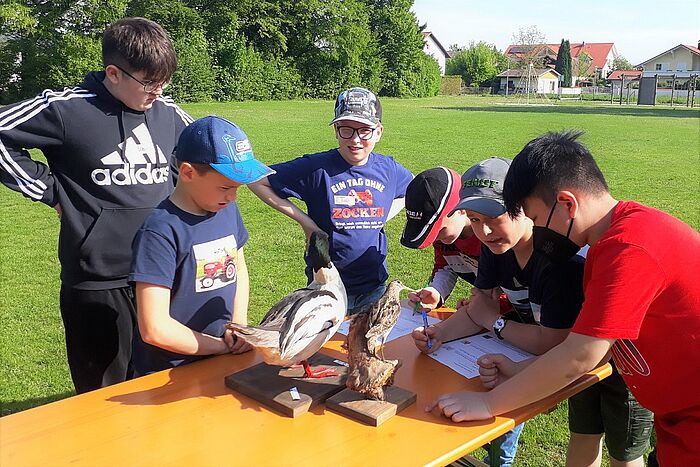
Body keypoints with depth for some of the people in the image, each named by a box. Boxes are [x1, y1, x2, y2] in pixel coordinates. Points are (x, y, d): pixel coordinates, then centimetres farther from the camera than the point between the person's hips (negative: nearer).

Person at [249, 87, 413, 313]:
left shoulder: (388, 169, -2)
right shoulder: (316, 168, -15)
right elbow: (258, 182, -11)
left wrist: (384, 216, 2)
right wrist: (304, 220, -13)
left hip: (374, 286, 4)